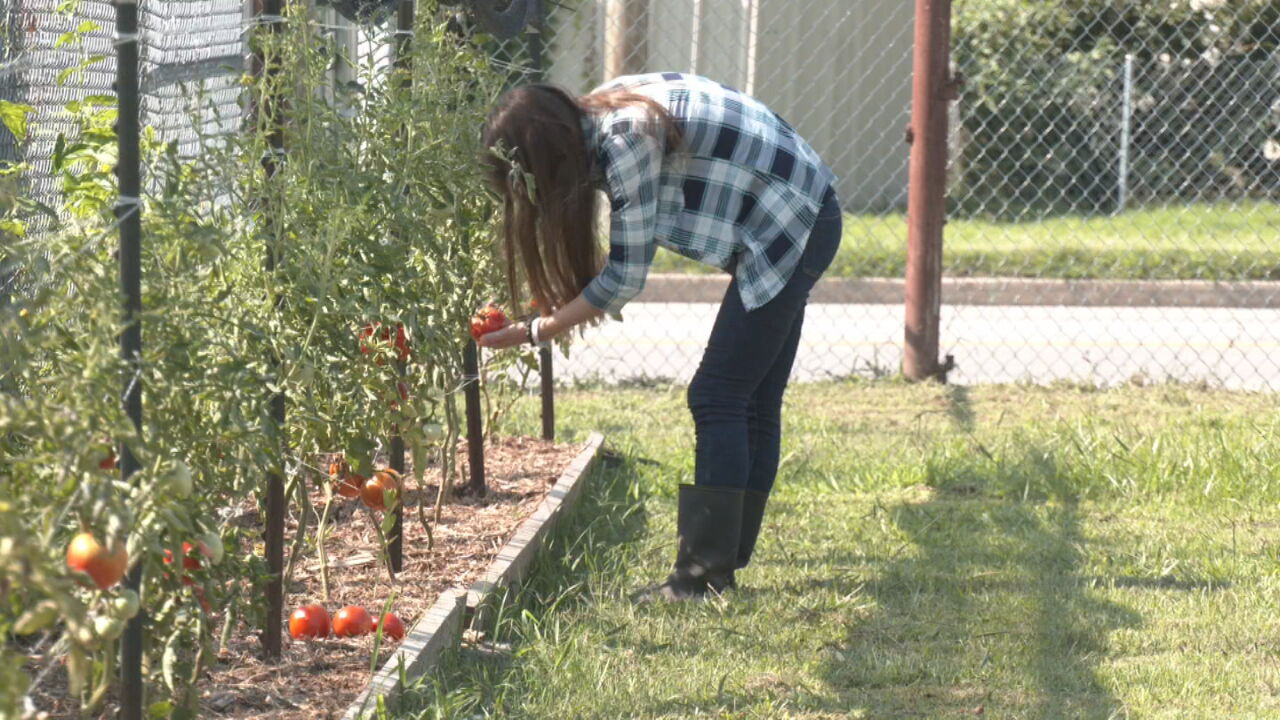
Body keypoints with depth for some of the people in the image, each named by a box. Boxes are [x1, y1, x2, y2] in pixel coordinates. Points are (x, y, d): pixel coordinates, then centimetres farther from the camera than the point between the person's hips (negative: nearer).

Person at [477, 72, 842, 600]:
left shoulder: (626, 138, -23)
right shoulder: (601, 118, 5)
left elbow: (625, 276, -20)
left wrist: (534, 333, -14)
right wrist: (561, 307, 1)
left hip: (790, 230, -10)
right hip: (796, 224, 10)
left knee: (718, 398, -10)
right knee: (753, 403, 9)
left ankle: (704, 574, -11)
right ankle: (724, 565, 11)